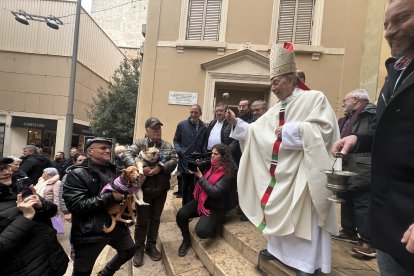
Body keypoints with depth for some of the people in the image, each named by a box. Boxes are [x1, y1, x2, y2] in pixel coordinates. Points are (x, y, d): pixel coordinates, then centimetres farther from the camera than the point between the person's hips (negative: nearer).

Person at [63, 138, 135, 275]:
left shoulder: (113, 169, 7)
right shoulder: (77, 174, -11)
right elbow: (76, 206, -21)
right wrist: (110, 196, -24)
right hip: (90, 231, -6)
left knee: (129, 251, 22)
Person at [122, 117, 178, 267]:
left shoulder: (168, 146, 7)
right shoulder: (139, 143, -3)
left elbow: (174, 160, -4)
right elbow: (127, 155, -17)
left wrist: (161, 167, -22)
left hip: (161, 189, 4)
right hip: (143, 188, -3)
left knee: (155, 219, 16)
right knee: (142, 220, 8)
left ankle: (151, 246, 33)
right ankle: (139, 248, 27)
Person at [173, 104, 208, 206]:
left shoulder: (204, 128, 6)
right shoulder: (182, 125, 3)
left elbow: (204, 144, 10)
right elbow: (176, 140, 7)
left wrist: (203, 154, -7)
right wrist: (179, 151, -9)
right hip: (184, 161, 0)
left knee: (194, 186, 6)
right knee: (185, 185, 13)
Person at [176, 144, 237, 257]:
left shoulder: (227, 173, -17)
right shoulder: (210, 166, 3)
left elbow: (214, 192, -25)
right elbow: (201, 183, 10)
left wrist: (200, 176, -24)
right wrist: (196, 171, -8)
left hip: (215, 207, -6)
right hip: (200, 200, 6)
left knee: (201, 231, -25)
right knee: (181, 214, -14)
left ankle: (212, 228, 12)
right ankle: (186, 240, 13)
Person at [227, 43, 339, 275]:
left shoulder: (314, 98, -7)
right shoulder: (276, 110, 12)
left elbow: (325, 128, -19)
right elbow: (255, 131, 10)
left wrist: (291, 129, -18)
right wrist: (237, 122, -2)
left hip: (302, 171, -7)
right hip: (280, 170, 7)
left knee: (302, 214, 0)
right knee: (277, 208, 16)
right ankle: (277, 247, 35)